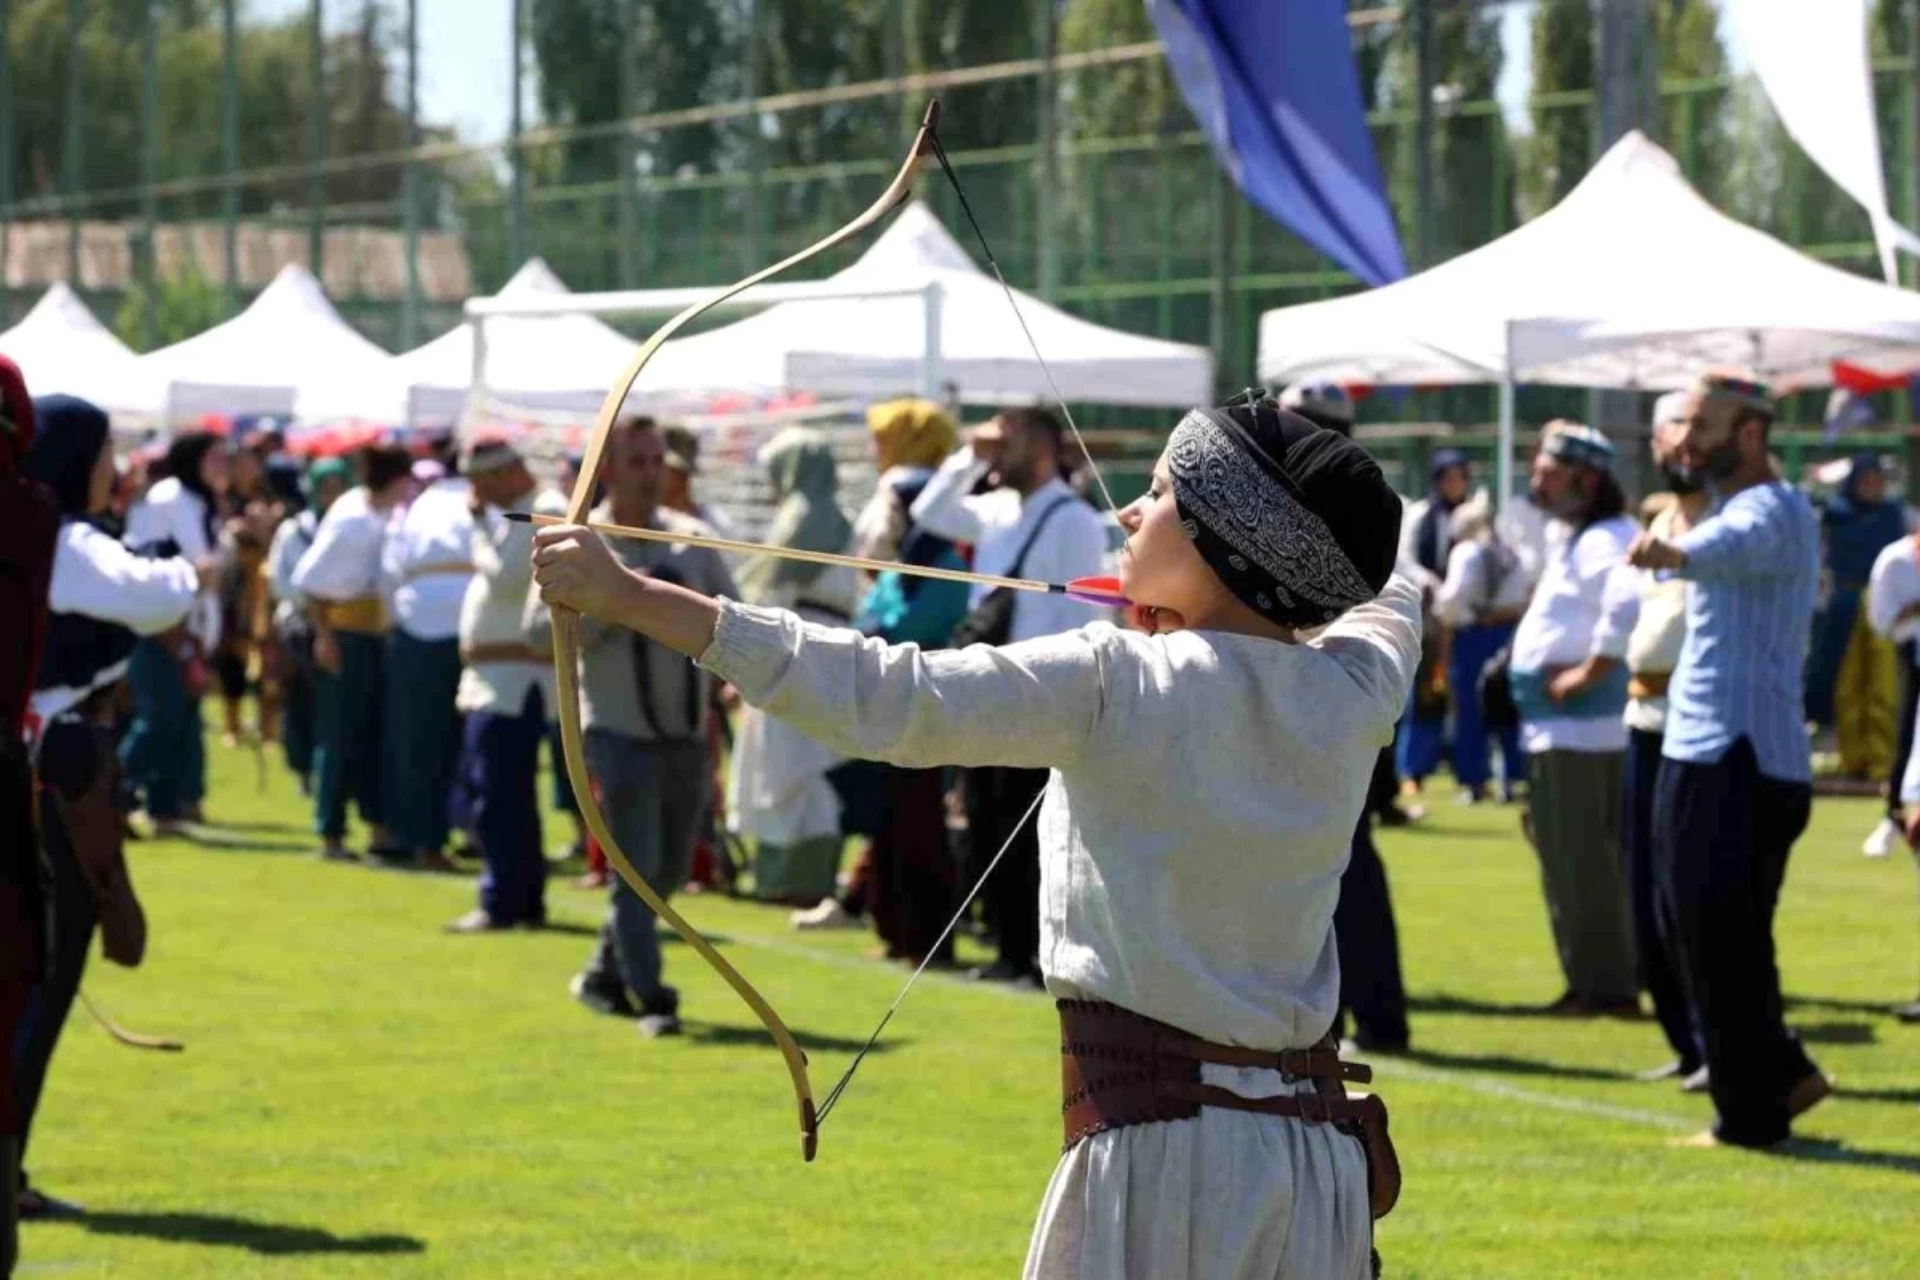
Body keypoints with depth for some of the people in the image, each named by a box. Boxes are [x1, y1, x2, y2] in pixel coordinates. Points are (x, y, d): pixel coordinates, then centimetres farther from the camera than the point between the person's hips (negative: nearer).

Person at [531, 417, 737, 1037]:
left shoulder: (692, 540, 7)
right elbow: (539, 629, -12)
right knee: (637, 869, -7)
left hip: (687, 731, 5)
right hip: (619, 731, -5)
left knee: (668, 871, 13)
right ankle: (650, 1000, -4)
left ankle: (605, 974, 30)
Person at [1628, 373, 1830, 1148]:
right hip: (1701, 752, 10)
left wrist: (1679, 552, -60)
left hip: (1739, 758, -10)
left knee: (1720, 943, -6)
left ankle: (1750, 1114, 0)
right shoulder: (1740, 507, 18)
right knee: (1691, 933, 15)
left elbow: (1737, 544, -41)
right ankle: (1782, 1073, 21)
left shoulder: (1770, 510, -16)